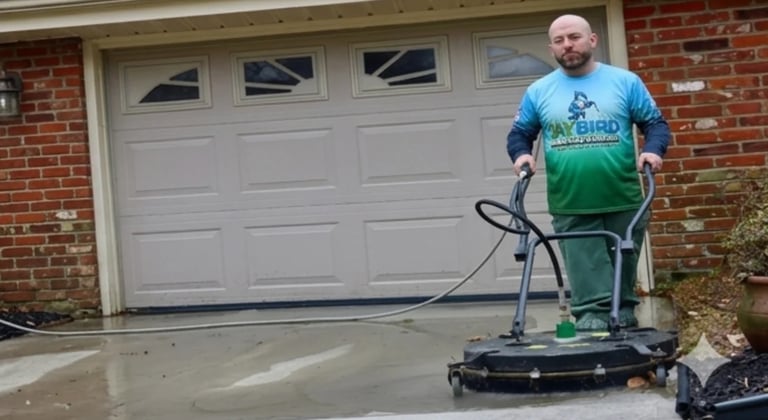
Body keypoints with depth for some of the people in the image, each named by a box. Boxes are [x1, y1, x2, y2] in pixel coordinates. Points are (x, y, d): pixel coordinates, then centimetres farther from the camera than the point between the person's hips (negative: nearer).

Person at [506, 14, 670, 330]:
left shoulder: (625, 82, 3)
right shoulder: (538, 91, 7)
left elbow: (655, 123, 6)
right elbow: (519, 134, 14)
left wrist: (652, 150, -14)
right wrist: (521, 155, -8)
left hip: (623, 203, 0)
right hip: (571, 209, 0)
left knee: (623, 276, 13)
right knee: (588, 286, -3)